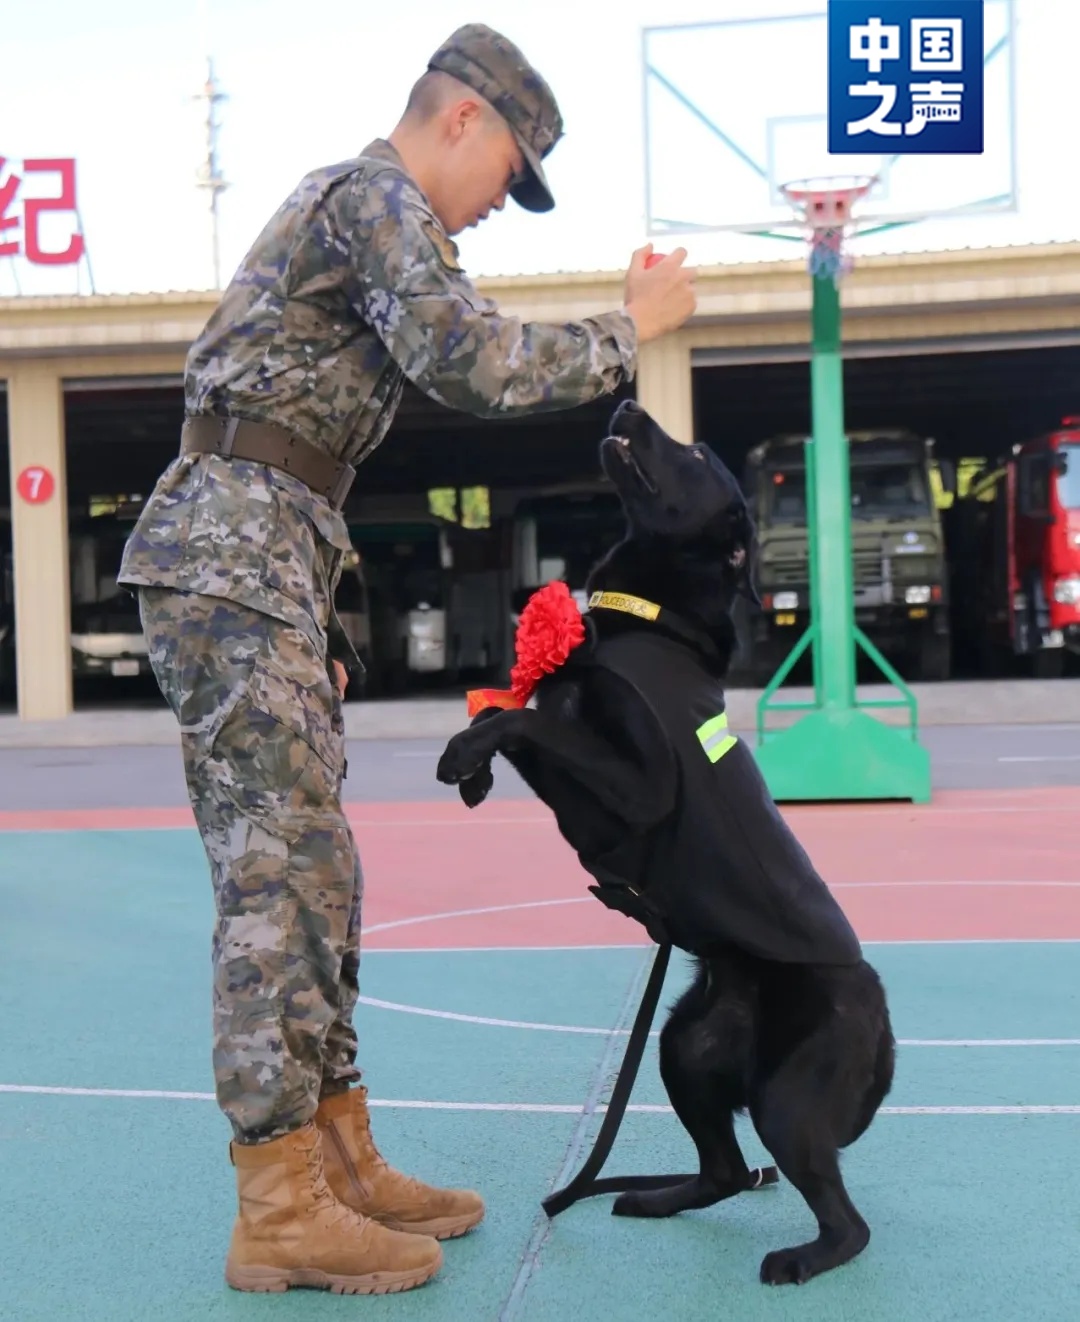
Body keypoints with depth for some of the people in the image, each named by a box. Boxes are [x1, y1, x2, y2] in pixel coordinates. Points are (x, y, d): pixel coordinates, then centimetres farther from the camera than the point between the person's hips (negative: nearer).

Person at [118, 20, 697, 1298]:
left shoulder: (339, 207, 27)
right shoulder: (378, 197, -5)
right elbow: (475, 364, -20)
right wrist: (628, 328, -5)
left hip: (266, 565, 10)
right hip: (231, 556, -10)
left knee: (307, 870, 8)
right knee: (276, 876, -10)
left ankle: (339, 1158, 14)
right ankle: (278, 1210, -4)